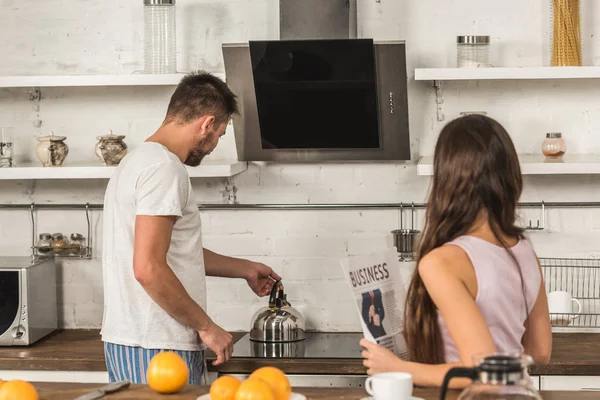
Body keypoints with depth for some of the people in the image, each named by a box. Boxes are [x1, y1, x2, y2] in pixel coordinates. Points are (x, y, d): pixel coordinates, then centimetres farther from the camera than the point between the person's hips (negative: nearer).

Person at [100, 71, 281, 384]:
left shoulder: (141, 159, 17)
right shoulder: (163, 167, -15)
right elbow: (149, 269, -23)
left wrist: (245, 269, 38)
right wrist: (206, 326, -14)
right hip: (155, 348, -10)